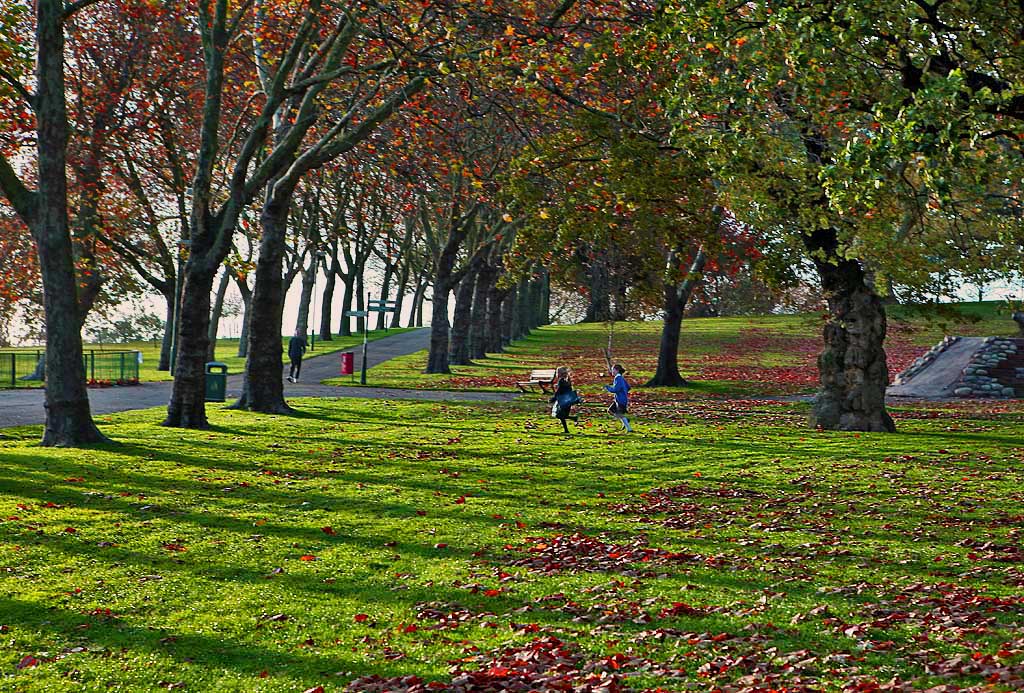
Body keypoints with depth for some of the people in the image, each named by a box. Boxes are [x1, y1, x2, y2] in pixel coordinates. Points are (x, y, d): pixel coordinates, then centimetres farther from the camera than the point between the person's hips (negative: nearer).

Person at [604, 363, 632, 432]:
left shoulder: (618, 378, -18)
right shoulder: (621, 378, 12)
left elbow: (615, 390, -23)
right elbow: (628, 387, 18)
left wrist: (608, 387, -9)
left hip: (621, 400, -10)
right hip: (618, 399, 10)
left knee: (620, 415, -4)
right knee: (610, 410, 13)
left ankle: (629, 429, 3)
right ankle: (625, 421, 14)